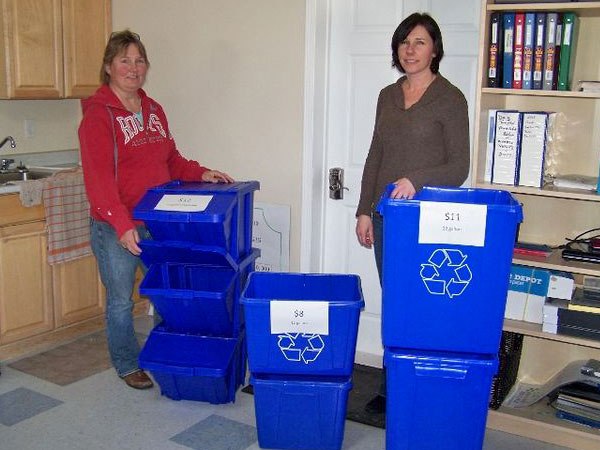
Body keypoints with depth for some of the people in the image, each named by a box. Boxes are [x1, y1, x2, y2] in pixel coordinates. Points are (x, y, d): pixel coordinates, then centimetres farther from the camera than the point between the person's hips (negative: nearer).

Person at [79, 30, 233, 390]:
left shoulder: (154, 111, 9)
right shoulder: (98, 115, -13)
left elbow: (171, 160, 17)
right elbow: (98, 179, -20)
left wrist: (200, 174, 0)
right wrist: (122, 225, -28)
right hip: (114, 229, -6)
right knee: (121, 301, 9)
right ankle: (127, 365, 30)